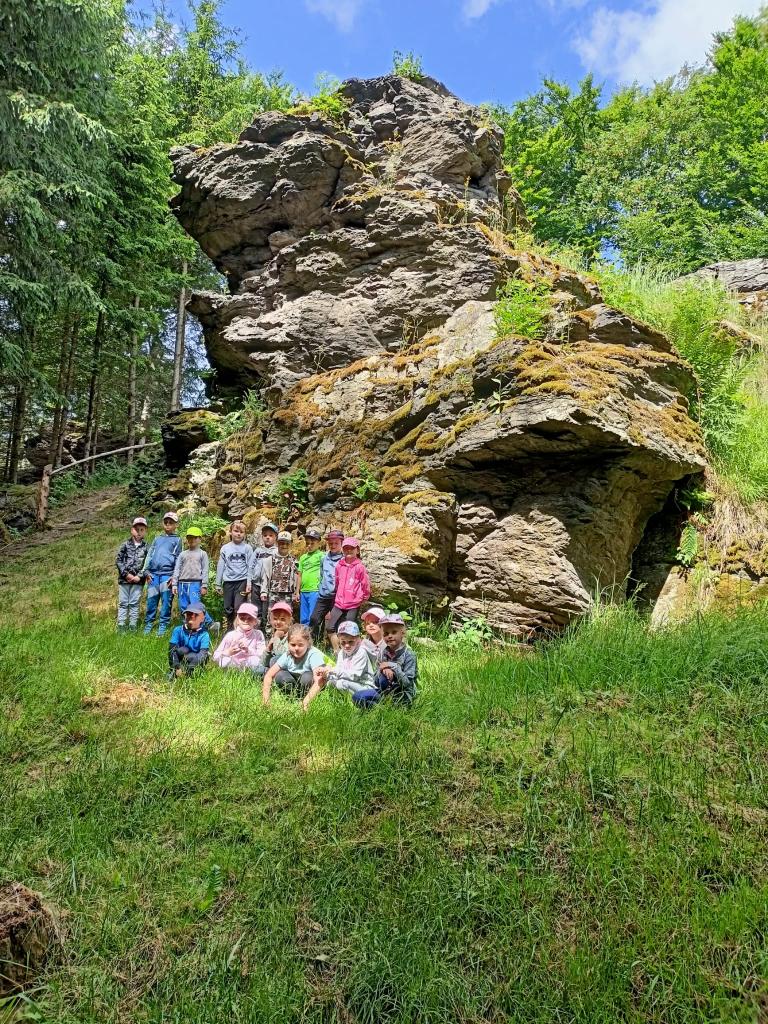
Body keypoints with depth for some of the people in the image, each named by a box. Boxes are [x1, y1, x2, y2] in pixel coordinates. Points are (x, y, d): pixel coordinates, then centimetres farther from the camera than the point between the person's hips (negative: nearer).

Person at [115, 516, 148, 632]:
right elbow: (118, 560, 0)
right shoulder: (125, 545, 3)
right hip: (124, 579, 0)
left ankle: (133, 626, 10)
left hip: (137, 580, 0)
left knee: (134, 603, 4)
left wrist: (139, 576, -10)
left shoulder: (146, 547, 3)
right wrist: (126, 574, -8)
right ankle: (121, 626, 7)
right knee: (123, 603, 4)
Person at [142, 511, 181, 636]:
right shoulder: (157, 538, 21)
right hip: (153, 574, 3)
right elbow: (149, 555, 17)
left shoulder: (177, 540, 11)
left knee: (166, 602, -4)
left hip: (167, 574, -3)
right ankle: (148, 625, 10)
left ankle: (163, 626, 1)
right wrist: (146, 571, 4)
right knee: (151, 601, 2)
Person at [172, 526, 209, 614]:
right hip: (182, 583, 4)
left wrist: (204, 586, -5)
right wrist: (174, 584, 6)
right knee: (183, 607, 3)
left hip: (195, 583, -4)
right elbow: (177, 569, 13)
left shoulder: (202, 554, 7)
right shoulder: (182, 554, 15)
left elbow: (205, 571, 2)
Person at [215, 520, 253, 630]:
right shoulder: (225, 548, 7)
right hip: (228, 581, 3)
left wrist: (249, 583, -8)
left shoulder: (247, 548, 2)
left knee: (238, 608, -11)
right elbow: (220, 566, 10)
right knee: (228, 609, 8)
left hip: (242, 581, -3)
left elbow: (250, 567, -1)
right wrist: (218, 584, 9)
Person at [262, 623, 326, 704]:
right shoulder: (287, 655, -13)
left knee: (307, 677, -34)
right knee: (279, 676, -20)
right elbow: (269, 675, -11)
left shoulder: (314, 655, -27)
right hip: (296, 685, 4)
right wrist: (265, 696, -26)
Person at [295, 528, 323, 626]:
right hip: (303, 592, 7)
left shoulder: (321, 556, -4)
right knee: (303, 619, 12)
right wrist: (297, 592, 16)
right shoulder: (303, 557, 16)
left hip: (315, 591, -7)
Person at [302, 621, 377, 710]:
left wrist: (334, 670, -26)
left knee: (343, 683, -34)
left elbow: (355, 675, -22)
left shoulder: (361, 653, -13)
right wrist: (327, 673, -18)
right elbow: (339, 673, 4)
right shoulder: (341, 653, 9)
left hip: (364, 686, -7)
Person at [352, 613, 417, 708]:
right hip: (384, 691, 5)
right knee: (357, 697, -15)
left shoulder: (408, 655, -11)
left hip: (402, 696, -5)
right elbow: (376, 682, 1)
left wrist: (393, 667, -24)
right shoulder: (383, 653, 3)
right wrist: (382, 670, -20)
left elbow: (408, 683, -18)